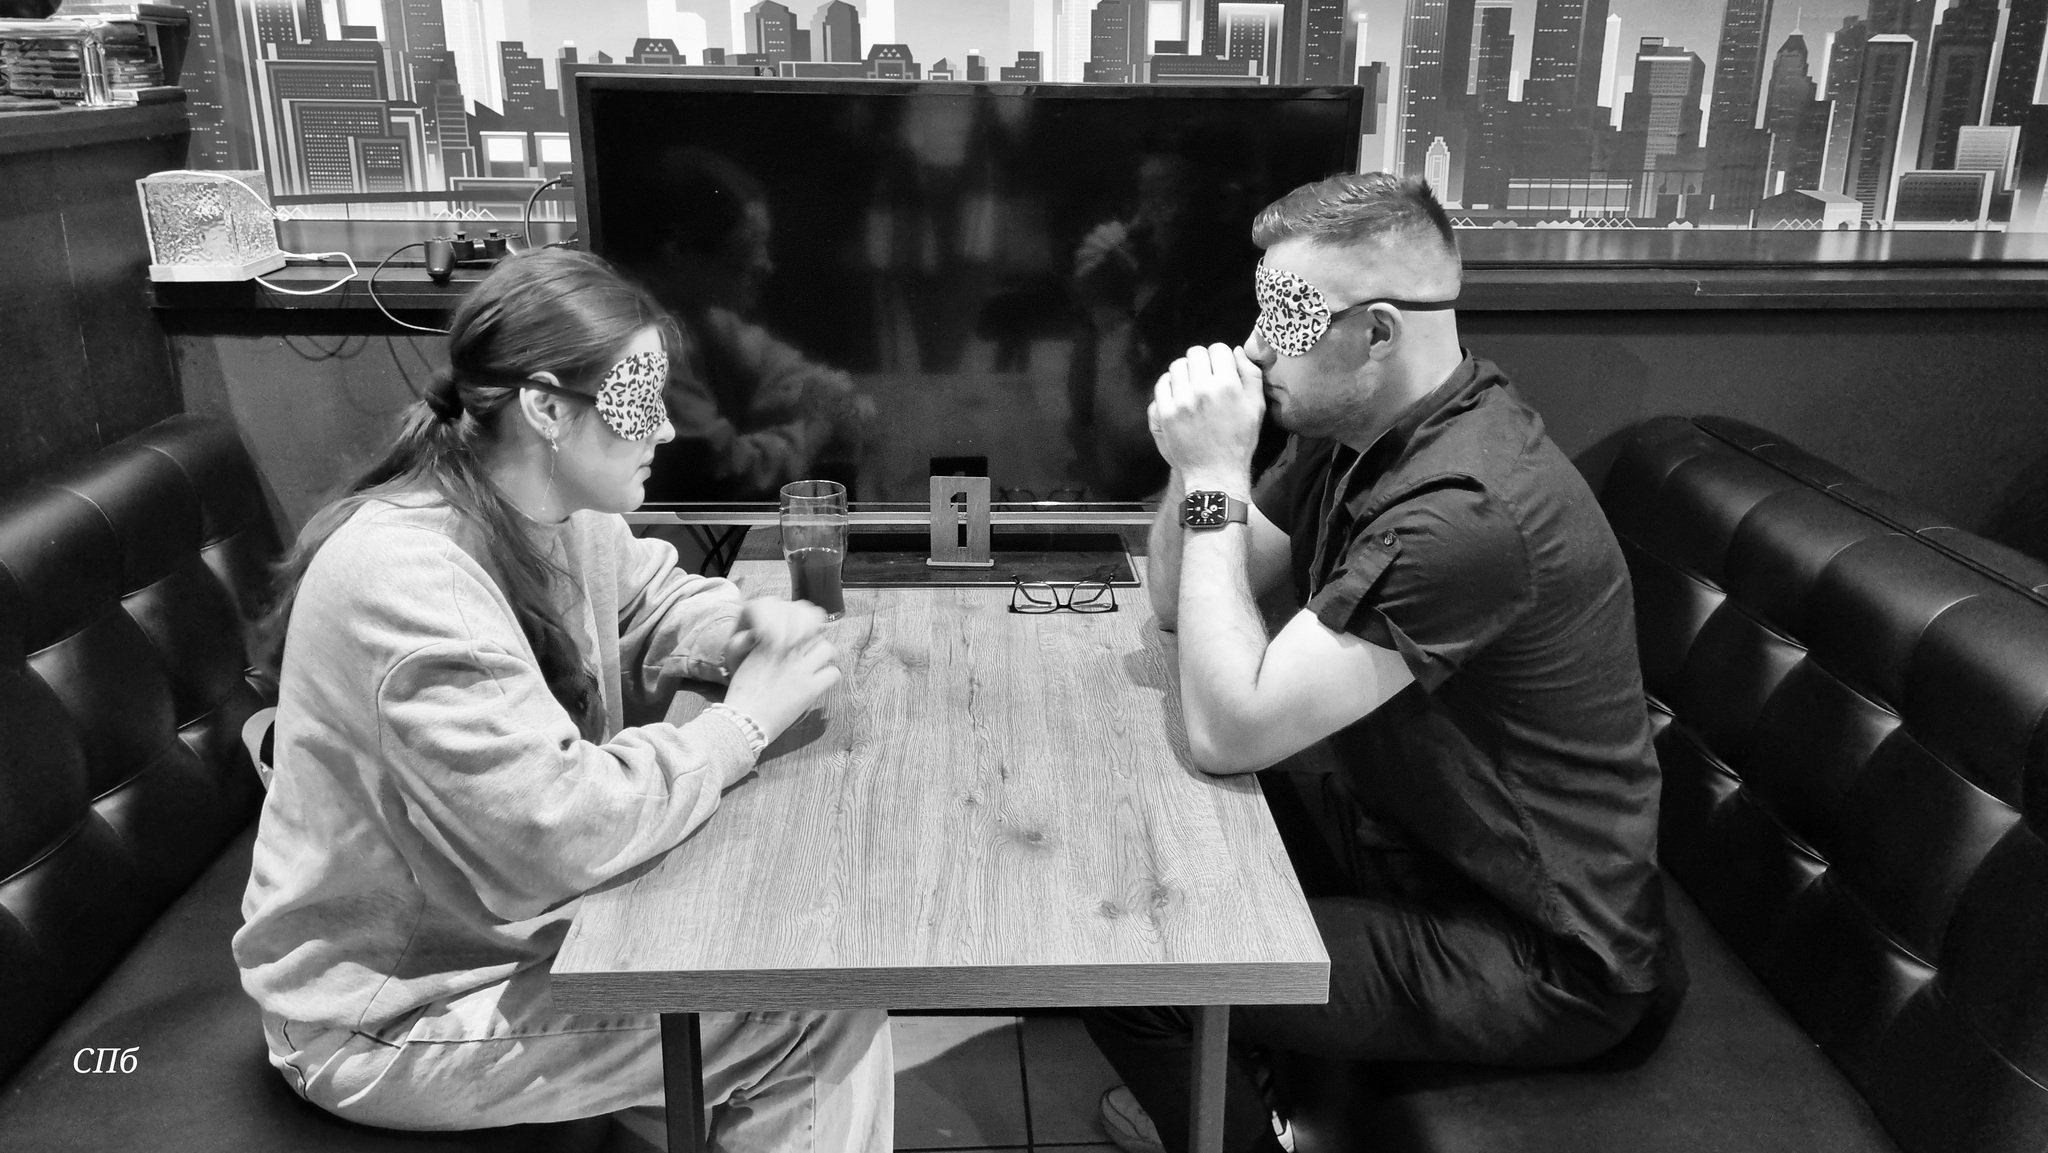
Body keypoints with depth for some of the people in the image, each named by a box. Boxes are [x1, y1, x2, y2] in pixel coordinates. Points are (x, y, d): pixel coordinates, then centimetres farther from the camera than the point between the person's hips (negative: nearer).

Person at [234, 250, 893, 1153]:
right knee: (826, 1015, -11)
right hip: (395, 1012, -8)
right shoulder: (404, 578, -30)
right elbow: (558, 829, -36)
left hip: (515, 923, 8)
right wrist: (745, 720, -23)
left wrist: (748, 629, -7)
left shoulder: (564, 515, -3)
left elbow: (654, 602, 16)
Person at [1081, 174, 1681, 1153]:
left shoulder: (1467, 509, -30)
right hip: (1405, 843, 9)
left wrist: (1214, 478, -25)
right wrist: (1198, 459, -12)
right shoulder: (1352, 427, -1)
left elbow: (1227, 733, -29)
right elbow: (1178, 604, 6)